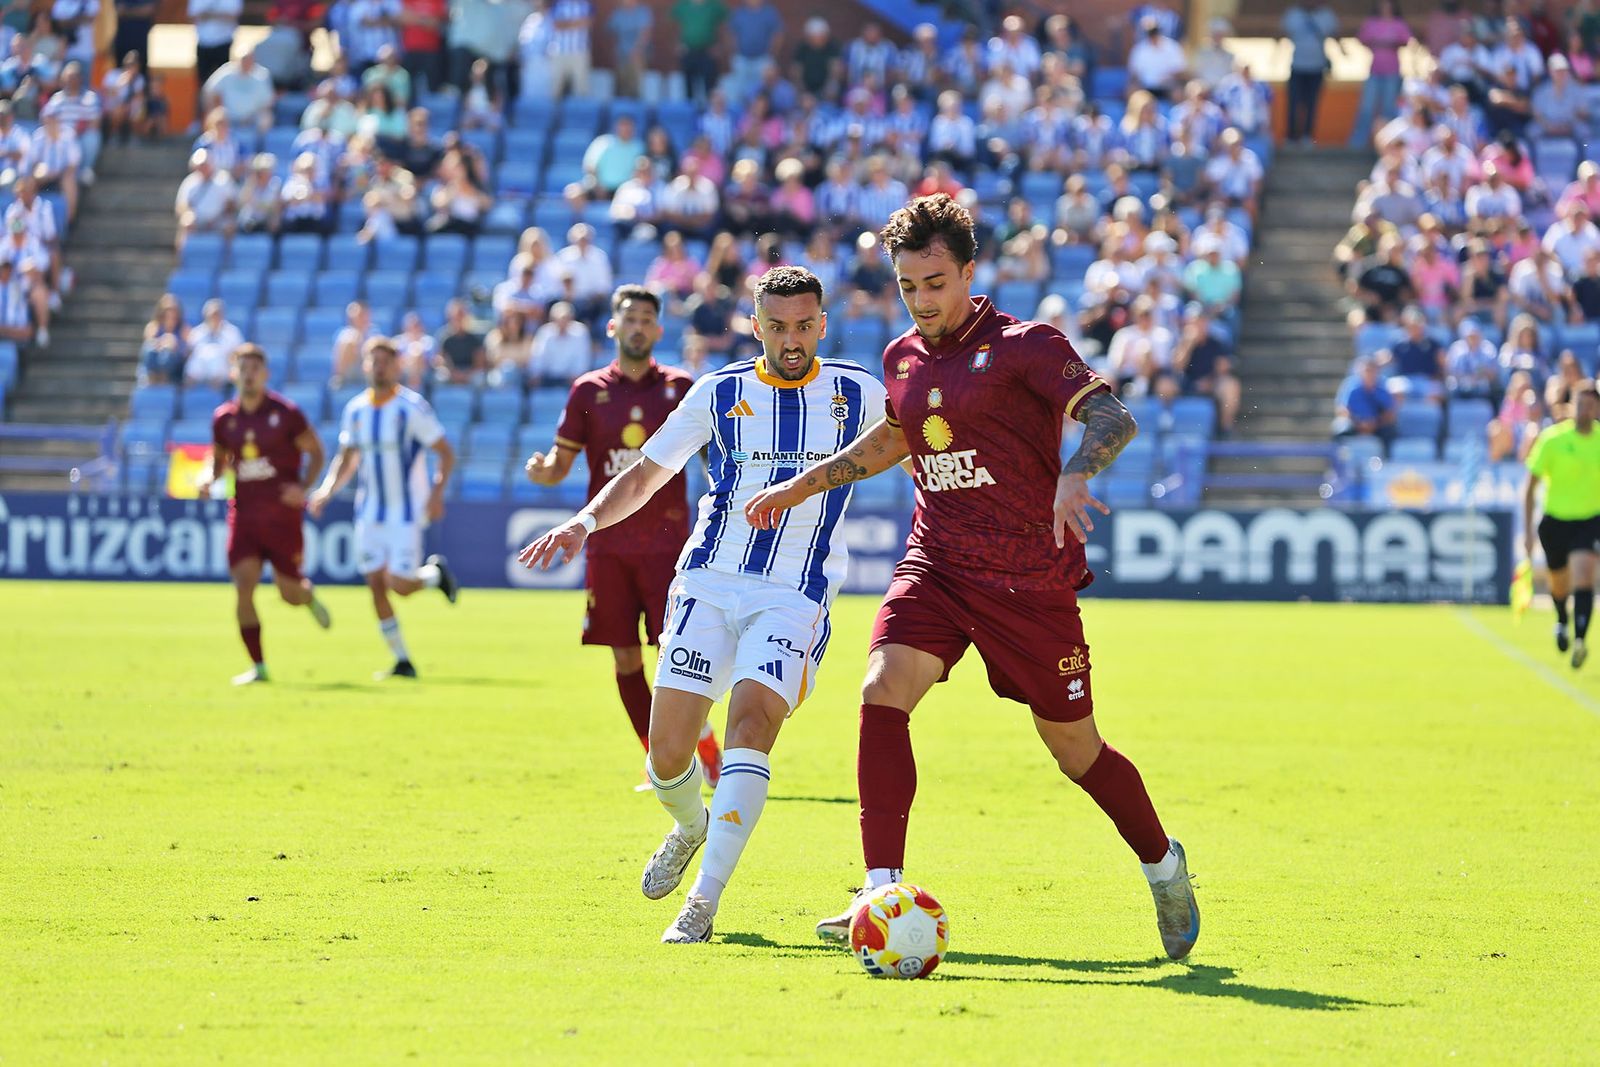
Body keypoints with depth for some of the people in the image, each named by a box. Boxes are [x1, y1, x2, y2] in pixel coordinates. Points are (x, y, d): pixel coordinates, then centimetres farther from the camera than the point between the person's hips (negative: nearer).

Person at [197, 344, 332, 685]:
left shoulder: (285, 412, -6)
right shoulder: (224, 417, 5)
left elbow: (315, 452, 1)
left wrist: (303, 486, -15)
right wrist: (209, 478, -3)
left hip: (282, 513, -2)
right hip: (243, 513, 3)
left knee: (290, 593, 1)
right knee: (243, 586, -11)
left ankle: (309, 595, 40)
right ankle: (257, 666, -2)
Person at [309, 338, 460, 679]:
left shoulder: (412, 408, -11)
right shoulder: (355, 410, 5)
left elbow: (446, 453, -9)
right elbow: (347, 460, 16)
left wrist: (437, 491, -23)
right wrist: (326, 491, -1)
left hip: (406, 512, -5)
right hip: (370, 511, 5)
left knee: (400, 585, -11)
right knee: (376, 585, 0)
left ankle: (435, 572, 23)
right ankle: (402, 661, 10)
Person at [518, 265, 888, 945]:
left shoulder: (858, 395, 6)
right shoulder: (720, 393, 8)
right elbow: (646, 474, 14)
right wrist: (584, 522, -2)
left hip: (796, 597, -2)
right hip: (710, 582, 2)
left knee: (753, 716, -27)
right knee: (667, 754, -5)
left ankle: (703, 902, -27)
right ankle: (691, 826, 33)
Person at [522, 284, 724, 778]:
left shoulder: (680, 388, 4)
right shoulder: (588, 391, 6)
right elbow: (561, 462, 8)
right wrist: (543, 472, -14)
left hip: (666, 541, -2)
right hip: (608, 545, 2)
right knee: (625, 658, 3)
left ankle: (705, 745, 8)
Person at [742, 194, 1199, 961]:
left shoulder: (1023, 346, -9)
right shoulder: (902, 359, 10)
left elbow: (1113, 418, -20)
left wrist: (1074, 474, -39)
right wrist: (801, 486, 32)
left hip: (1031, 578, -5)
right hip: (936, 566, 5)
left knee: (1075, 748, 5)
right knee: (883, 692, -20)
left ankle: (1163, 866, 31)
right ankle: (882, 895, -20)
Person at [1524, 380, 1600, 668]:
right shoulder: (1552, 439, -11)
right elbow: (1530, 485, -4)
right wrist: (1528, 530, -8)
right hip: (1555, 520, 0)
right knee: (1559, 583, 15)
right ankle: (1562, 621, 49)